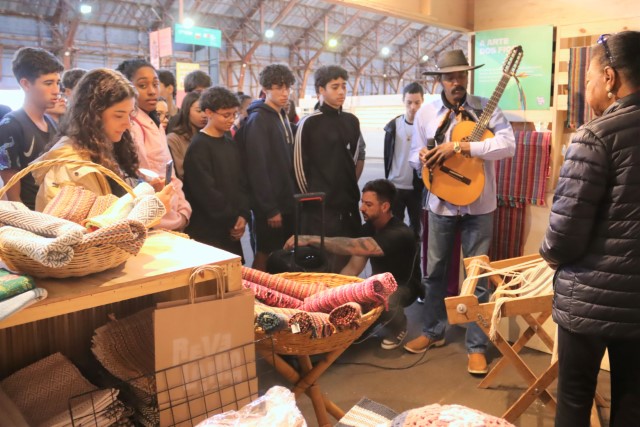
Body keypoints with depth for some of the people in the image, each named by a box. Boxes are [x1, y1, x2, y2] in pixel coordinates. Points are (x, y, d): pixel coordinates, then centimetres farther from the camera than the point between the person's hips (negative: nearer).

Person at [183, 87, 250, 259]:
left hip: (232, 230, 7)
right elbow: (206, 191, -17)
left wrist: (243, 215, -4)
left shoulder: (231, 144, 11)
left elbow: (242, 182, 11)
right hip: (207, 232, -7)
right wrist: (231, 221, -10)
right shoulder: (198, 146, -11)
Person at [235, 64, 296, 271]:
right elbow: (257, 168, -19)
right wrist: (270, 208, -20)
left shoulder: (282, 116, 14)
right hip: (270, 206, -8)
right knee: (265, 256, 2)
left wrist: (292, 198, 12)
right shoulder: (258, 119, -13)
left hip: (286, 202, 8)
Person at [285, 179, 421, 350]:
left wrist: (310, 239, -49)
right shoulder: (368, 228, -7)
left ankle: (398, 328, -5)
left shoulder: (400, 234, -33)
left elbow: (353, 247, -46)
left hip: (402, 286, -6)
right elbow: (353, 267, -11)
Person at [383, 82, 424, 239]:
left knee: (417, 228, 8)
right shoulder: (393, 126, 1)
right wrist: (388, 180, 5)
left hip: (419, 187, -1)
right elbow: (387, 155, 7)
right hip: (395, 187, 1)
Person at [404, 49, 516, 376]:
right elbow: (415, 157, 8)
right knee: (434, 271, 13)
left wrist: (459, 147, -26)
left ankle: (476, 346, 19)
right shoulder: (426, 113, 2)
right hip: (441, 204, 3)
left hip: (478, 205, -2)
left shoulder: (486, 108, -6)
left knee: (478, 276, 5)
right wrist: (423, 158, -17)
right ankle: (433, 331, 32)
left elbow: (508, 145, -20)